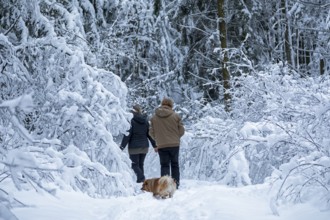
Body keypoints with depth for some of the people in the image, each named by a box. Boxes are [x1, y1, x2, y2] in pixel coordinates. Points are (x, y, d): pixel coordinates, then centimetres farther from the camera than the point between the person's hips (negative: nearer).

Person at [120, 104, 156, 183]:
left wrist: (122, 146, -10)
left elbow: (127, 135, -13)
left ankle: (141, 177, -21)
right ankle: (141, 179, 11)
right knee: (141, 164, 14)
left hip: (134, 147, -5)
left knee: (135, 164, 0)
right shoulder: (145, 122, 6)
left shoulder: (132, 122, -11)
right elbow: (150, 134, 10)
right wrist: (155, 145, 17)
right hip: (144, 147, 5)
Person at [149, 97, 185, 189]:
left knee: (164, 165, 5)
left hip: (161, 145, 0)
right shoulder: (175, 116, -5)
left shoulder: (154, 117, 0)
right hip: (174, 144, 0)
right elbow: (181, 130, -1)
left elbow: (151, 132, 5)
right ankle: (175, 184, 12)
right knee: (175, 164, 12)